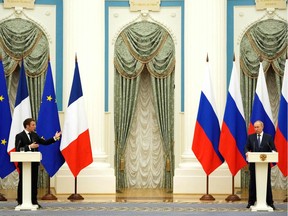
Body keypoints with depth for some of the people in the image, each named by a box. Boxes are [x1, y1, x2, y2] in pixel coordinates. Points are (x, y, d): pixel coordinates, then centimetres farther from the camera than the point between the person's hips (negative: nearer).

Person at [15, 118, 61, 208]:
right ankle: (21, 202, 8)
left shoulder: (35, 135, 12)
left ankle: (34, 201, 15)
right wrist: (29, 147, -21)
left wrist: (55, 138, 2)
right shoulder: (19, 136, -7)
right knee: (22, 183, 2)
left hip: (34, 163, 6)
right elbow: (18, 149, -15)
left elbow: (44, 142, 12)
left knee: (34, 183, 8)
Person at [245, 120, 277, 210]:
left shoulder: (268, 137, 5)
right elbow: (247, 147, 4)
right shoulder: (250, 137, 7)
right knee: (253, 183, 4)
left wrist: (273, 152, -21)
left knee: (267, 183, 2)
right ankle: (251, 202, 11)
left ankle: (270, 202, 7)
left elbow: (273, 149, 2)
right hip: (254, 163, 1)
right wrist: (247, 152, -18)